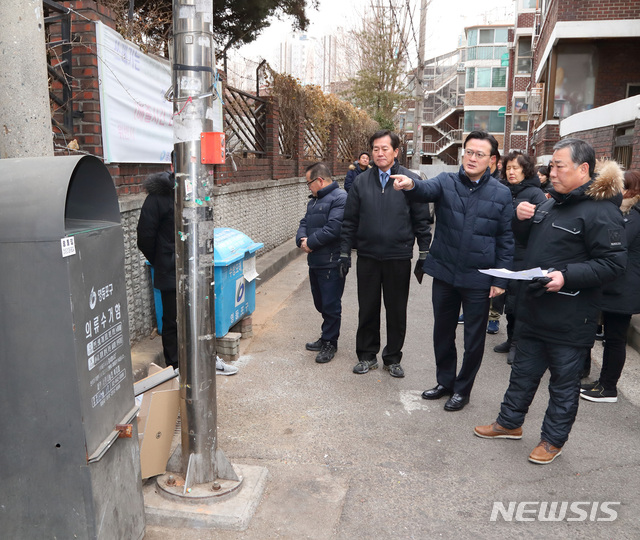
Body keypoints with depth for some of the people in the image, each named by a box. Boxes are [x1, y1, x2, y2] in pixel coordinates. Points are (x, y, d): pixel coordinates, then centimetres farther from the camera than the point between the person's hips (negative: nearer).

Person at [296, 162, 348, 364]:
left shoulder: (340, 198, -13)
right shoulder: (314, 200, 19)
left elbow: (333, 228, -23)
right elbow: (304, 223, 16)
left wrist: (310, 242, -15)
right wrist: (301, 239, -6)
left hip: (331, 263, -9)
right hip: (315, 262, 9)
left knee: (331, 305, 0)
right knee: (321, 303, 18)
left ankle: (330, 343, 13)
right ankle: (327, 337, 31)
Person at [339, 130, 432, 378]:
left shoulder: (410, 180, -1)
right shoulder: (361, 181, 5)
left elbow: (422, 220, 1)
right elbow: (350, 220, 8)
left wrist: (424, 255, -1)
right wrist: (345, 252, 5)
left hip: (398, 257, -1)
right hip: (368, 257, 2)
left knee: (397, 311, 9)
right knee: (367, 310, 11)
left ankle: (393, 358, 25)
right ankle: (367, 355, 27)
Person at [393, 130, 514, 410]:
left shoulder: (501, 193, -3)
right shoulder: (446, 182, -2)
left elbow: (506, 239, -2)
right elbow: (427, 190, -25)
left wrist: (501, 279, -5)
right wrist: (411, 185, -48)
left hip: (479, 280, -1)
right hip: (444, 273, 2)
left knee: (474, 339, 10)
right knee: (442, 332, 16)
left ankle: (462, 388, 30)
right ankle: (444, 381, 37)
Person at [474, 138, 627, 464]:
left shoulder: (600, 211, -16)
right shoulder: (552, 203, 11)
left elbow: (613, 262, -20)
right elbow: (528, 242, 20)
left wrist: (567, 276, -28)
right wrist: (522, 220, -1)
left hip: (569, 321, -8)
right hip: (533, 310, 8)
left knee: (564, 382, 11)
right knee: (524, 372, 21)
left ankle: (553, 440, 27)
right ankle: (510, 423, 37)